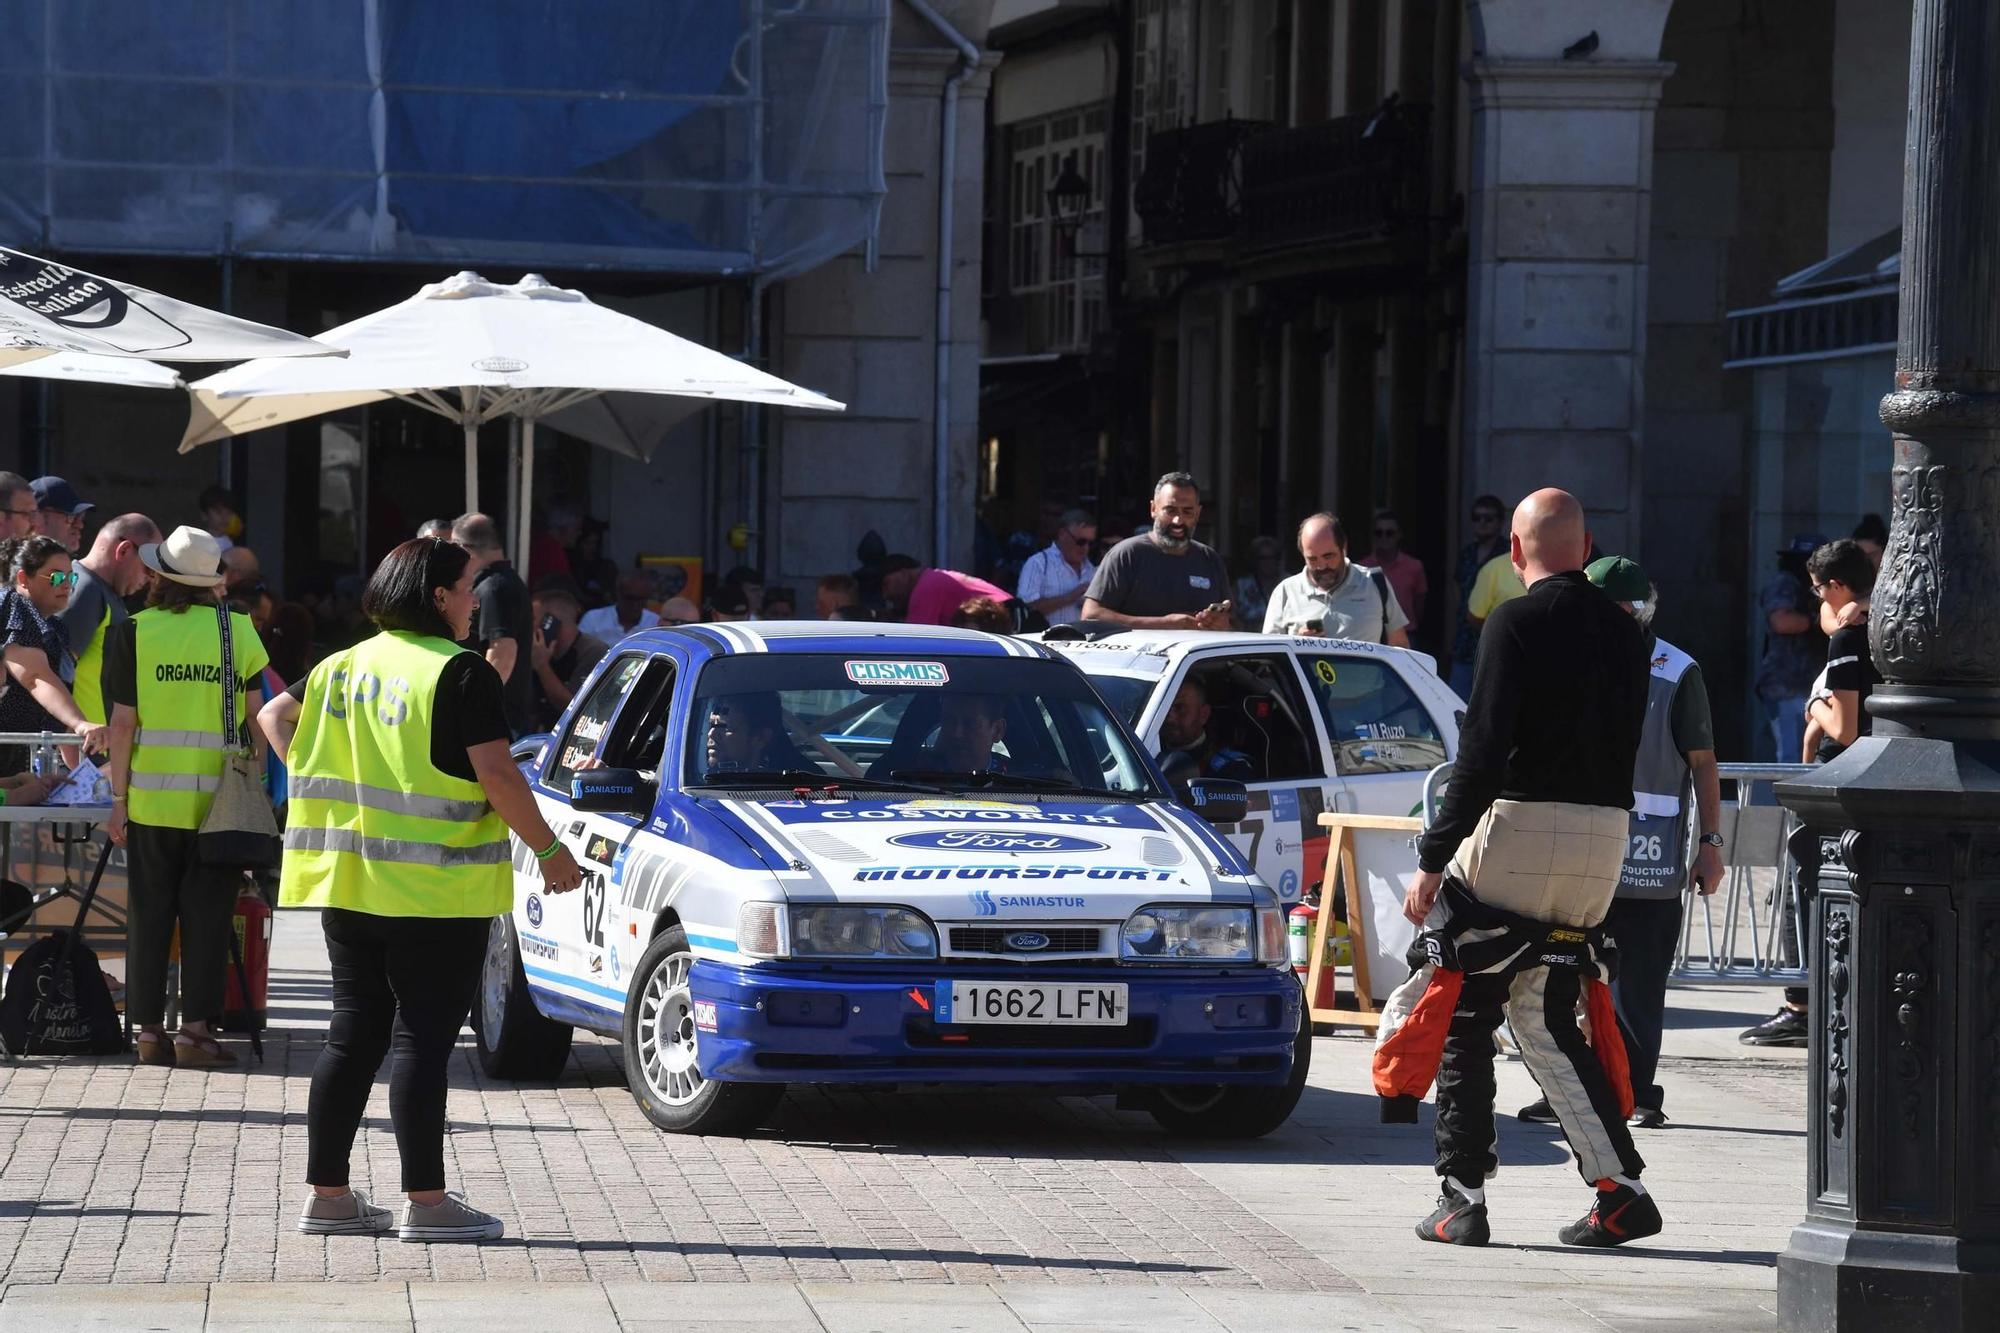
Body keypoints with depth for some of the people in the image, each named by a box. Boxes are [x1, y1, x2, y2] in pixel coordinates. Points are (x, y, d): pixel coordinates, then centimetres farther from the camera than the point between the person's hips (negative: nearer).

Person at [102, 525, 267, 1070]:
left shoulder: (135, 632, -4)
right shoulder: (239, 631, -2)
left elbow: (123, 722, -3)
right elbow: (256, 718, 2)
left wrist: (119, 795, 2)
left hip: (152, 798, 0)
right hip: (219, 798, 0)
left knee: (151, 914, 8)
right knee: (206, 914, 4)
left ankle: (149, 1030, 9)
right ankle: (195, 1029, 0)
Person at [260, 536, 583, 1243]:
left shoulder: (346, 667, 11)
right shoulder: (461, 673, -11)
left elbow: (275, 716, 20)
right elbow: (495, 774, -16)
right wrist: (550, 849, -7)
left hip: (348, 884, 7)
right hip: (436, 889, -7)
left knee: (353, 1036, 11)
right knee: (422, 1038, -4)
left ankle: (327, 1194, 13)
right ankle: (426, 1202, -4)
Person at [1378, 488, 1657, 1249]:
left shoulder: (1516, 625, -9)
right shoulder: (1625, 634, 11)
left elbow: (1484, 750, -14)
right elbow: (1626, 745, 15)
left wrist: (1433, 859, -12)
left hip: (1520, 821, -6)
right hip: (1604, 836, 6)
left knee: (1463, 1016, 4)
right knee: (1544, 1017, 12)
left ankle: (1463, 1196, 2)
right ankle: (1620, 1188, 3)